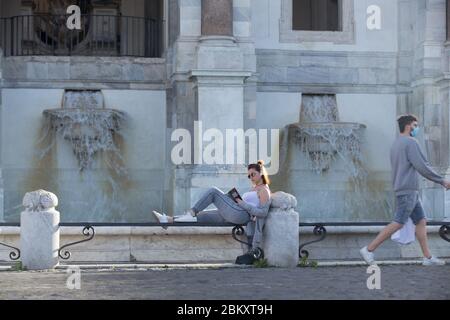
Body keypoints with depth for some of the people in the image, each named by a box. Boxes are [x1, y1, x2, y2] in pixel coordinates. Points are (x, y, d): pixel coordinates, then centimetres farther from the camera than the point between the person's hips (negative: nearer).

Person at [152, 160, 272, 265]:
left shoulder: (264, 190, -1)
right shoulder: (254, 188, 27)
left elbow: (263, 213, -13)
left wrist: (243, 204, -14)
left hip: (241, 214, -9)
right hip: (233, 215, 9)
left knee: (213, 191, -10)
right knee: (201, 214, 2)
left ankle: (192, 212, -6)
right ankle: (169, 219, 0)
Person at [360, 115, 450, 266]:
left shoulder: (396, 144, 18)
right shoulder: (410, 142, -12)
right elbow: (422, 167, -17)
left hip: (410, 191, 10)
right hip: (408, 191, -10)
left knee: (421, 221, 8)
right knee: (398, 223, -10)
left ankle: (428, 257, 8)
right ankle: (369, 250, -9)